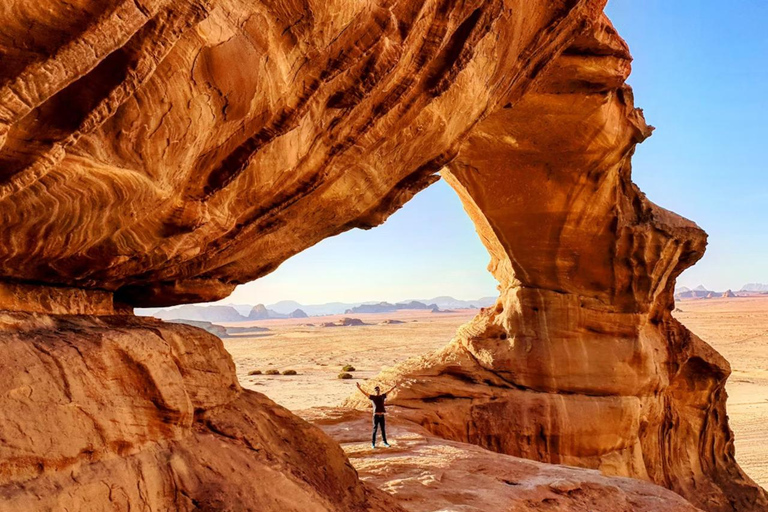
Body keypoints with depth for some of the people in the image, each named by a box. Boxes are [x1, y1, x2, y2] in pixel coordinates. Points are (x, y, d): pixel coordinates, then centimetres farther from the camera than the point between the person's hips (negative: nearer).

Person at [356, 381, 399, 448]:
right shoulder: (372, 397, 1)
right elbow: (365, 393, -7)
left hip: (382, 416, 3)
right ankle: (373, 443, 9)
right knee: (375, 429, 1)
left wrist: (395, 386, 20)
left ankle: (385, 442, 20)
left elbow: (389, 391, 17)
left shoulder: (382, 396, 11)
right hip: (376, 416, -3)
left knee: (383, 429, 10)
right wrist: (359, 388, -19)